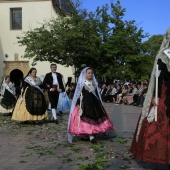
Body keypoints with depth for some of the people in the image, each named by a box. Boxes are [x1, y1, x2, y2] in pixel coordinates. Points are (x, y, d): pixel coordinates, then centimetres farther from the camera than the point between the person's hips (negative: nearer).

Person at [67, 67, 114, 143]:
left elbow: (97, 93, 16)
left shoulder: (94, 82, 13)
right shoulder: (81, 83, -2)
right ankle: (91, 137, -8)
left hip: (94, 103, 6)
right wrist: (78, 104, -13)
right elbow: (78, 94, -5)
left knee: (95, 118, 5)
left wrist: (99, 104, 14)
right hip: (85, 103, -6)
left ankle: (87, 135, 16)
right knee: (87, 120, -9)